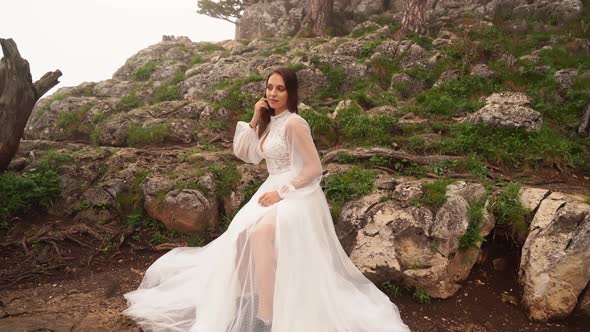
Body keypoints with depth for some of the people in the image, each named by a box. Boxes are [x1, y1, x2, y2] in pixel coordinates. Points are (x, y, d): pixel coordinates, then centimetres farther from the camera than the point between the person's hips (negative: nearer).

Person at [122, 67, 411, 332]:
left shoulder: (294, 123, -14)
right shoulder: (269, 122, 12)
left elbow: (315, 168, -16)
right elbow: (242, 153, 9)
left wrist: (281, 192, -19)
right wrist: (254, 121, 1)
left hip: (296, 195, -8)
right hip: (272, 191, 8)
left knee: (259, 235, -30)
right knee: (240, 234, -14)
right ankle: (245, 301, 5)